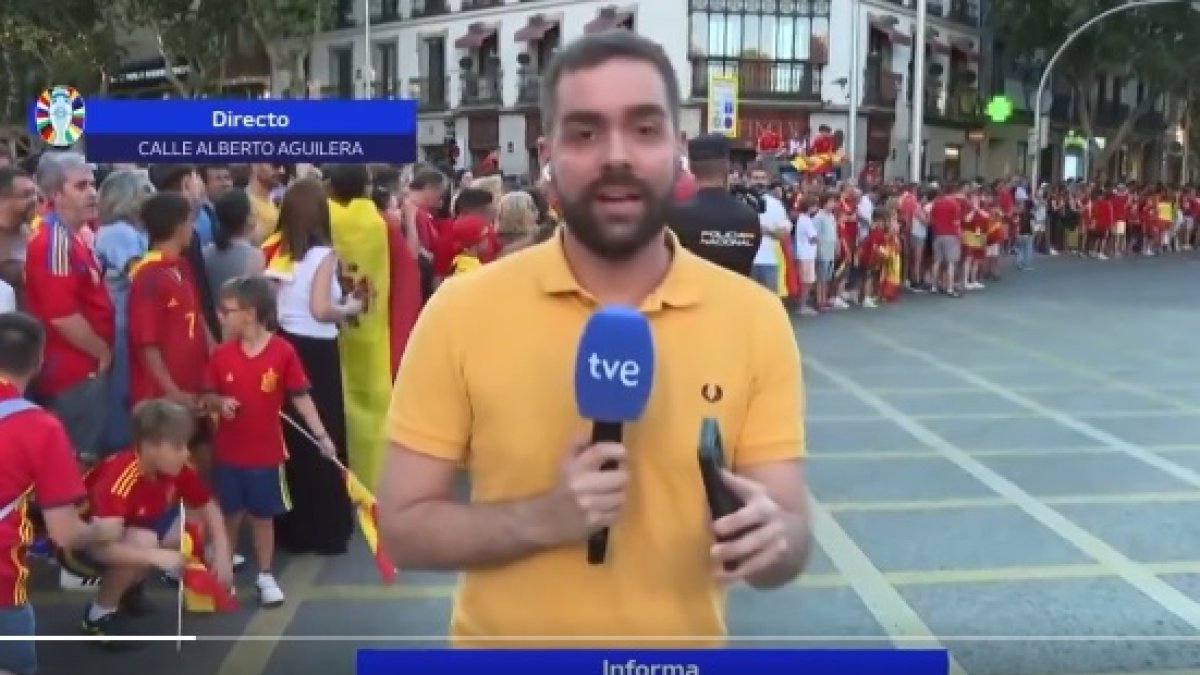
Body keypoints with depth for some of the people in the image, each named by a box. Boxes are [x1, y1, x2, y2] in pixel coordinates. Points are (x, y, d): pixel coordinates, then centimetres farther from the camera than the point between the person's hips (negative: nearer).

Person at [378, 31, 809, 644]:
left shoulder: (755, 318, -11)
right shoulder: (462, 311, -14)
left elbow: (791, 538, -8)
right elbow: (403, 528, -9)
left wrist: (769, 539, -29)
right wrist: (543, 518, -25)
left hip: (685, 647, 1)